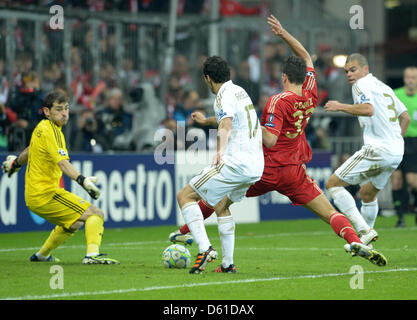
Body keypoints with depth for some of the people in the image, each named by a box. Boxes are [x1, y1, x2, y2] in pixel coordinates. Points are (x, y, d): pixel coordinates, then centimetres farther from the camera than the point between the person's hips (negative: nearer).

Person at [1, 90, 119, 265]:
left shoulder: (43, 127, 12)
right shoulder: (49, 130, -17)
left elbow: (31, 149, 33)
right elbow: (62, 163, -31)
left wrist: (16, 162, 52)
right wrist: (82, 180, -44)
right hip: (46, 194, -10)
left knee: (74, 223, 31)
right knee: (95, 213, -15)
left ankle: (42, 255, 42)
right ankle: (92, 254, -33)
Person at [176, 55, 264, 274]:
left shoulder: (224, 96, -11)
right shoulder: (240, 91, 18)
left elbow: (226, 125, -33)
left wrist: (221, 151, -48)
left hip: (235, 164, -9)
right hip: (256, 166, 9)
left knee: (185, 196, -4)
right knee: (221, 205, 27)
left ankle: (205, 248, -20)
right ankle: (228, 263, 22)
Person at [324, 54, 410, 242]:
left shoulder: (361, 84, -3)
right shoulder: (384, 87, 24)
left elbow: (368, 109, -23)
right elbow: (405, 117, 28)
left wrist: (341, 107, -13)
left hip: (377, 149, -9)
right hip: (397, 153, 9)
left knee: (332, 184, -7)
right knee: (367, 193, 27)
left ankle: (364, 230, -17)